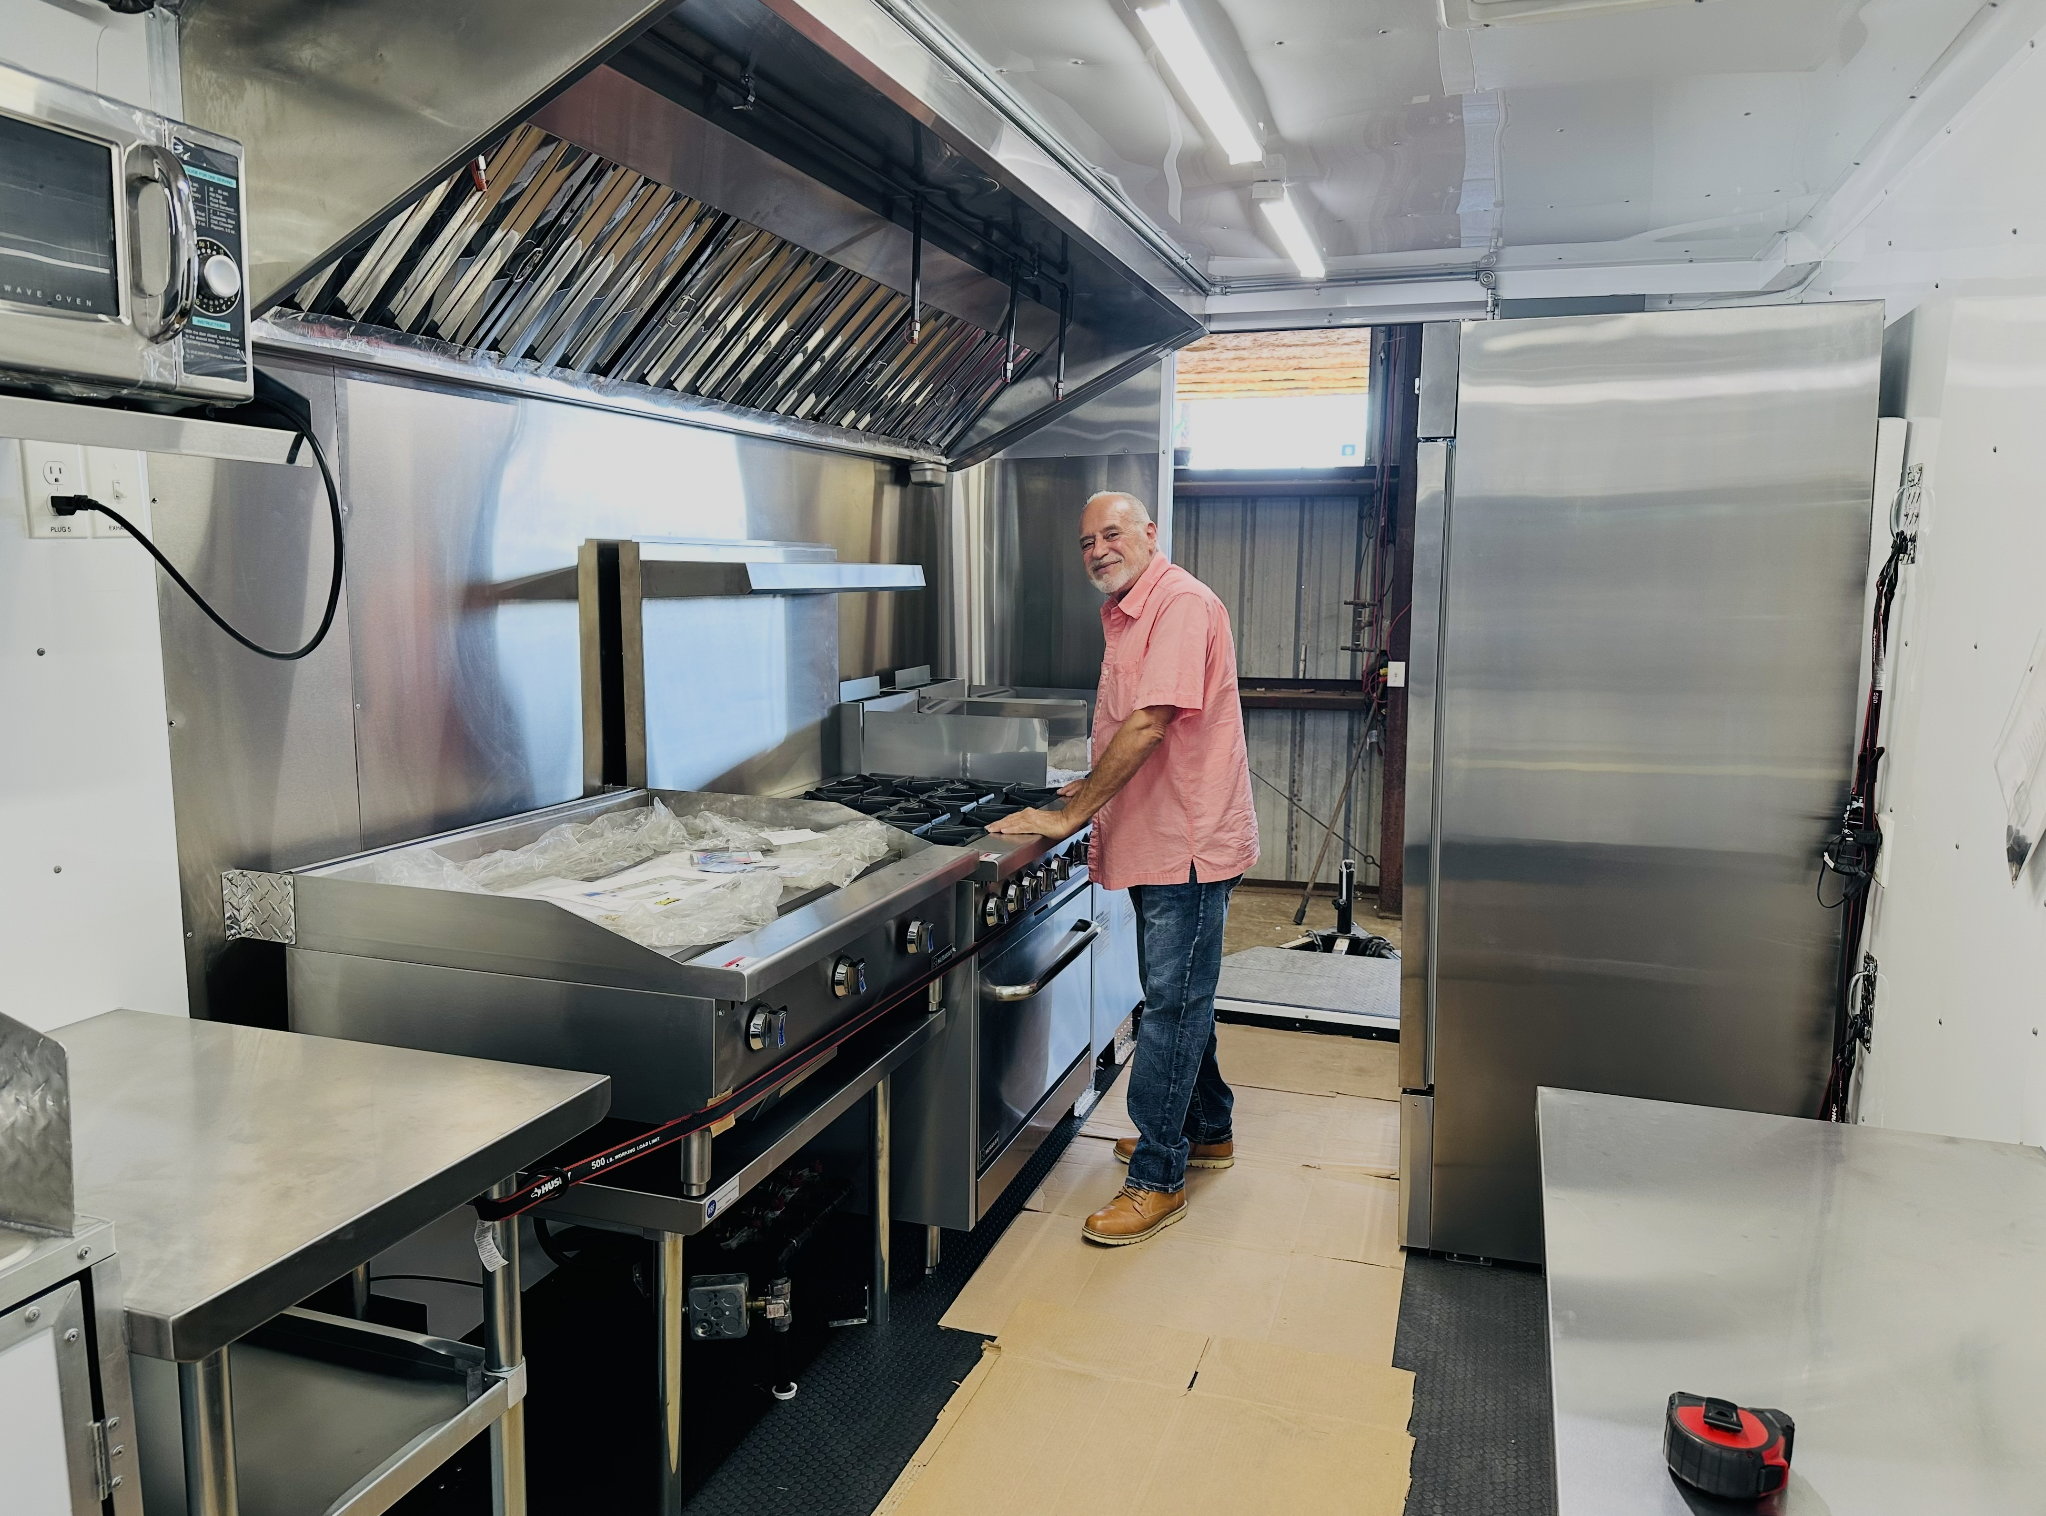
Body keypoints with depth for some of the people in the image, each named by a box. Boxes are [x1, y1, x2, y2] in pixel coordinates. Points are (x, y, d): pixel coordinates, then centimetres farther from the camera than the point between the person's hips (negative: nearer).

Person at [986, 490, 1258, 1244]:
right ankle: (1207, 1130, 36)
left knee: (1172, 1005, -3)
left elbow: (1149, 724, -25)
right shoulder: (1125, 613, 15)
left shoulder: (1182, 603, -17)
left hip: (1187, 843, -10)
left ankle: (1157, 1178, 6)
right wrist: (1096, 786, 15)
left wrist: (1069, 817, -21)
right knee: (1179, 996, 20)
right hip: (1156, 839, 10)